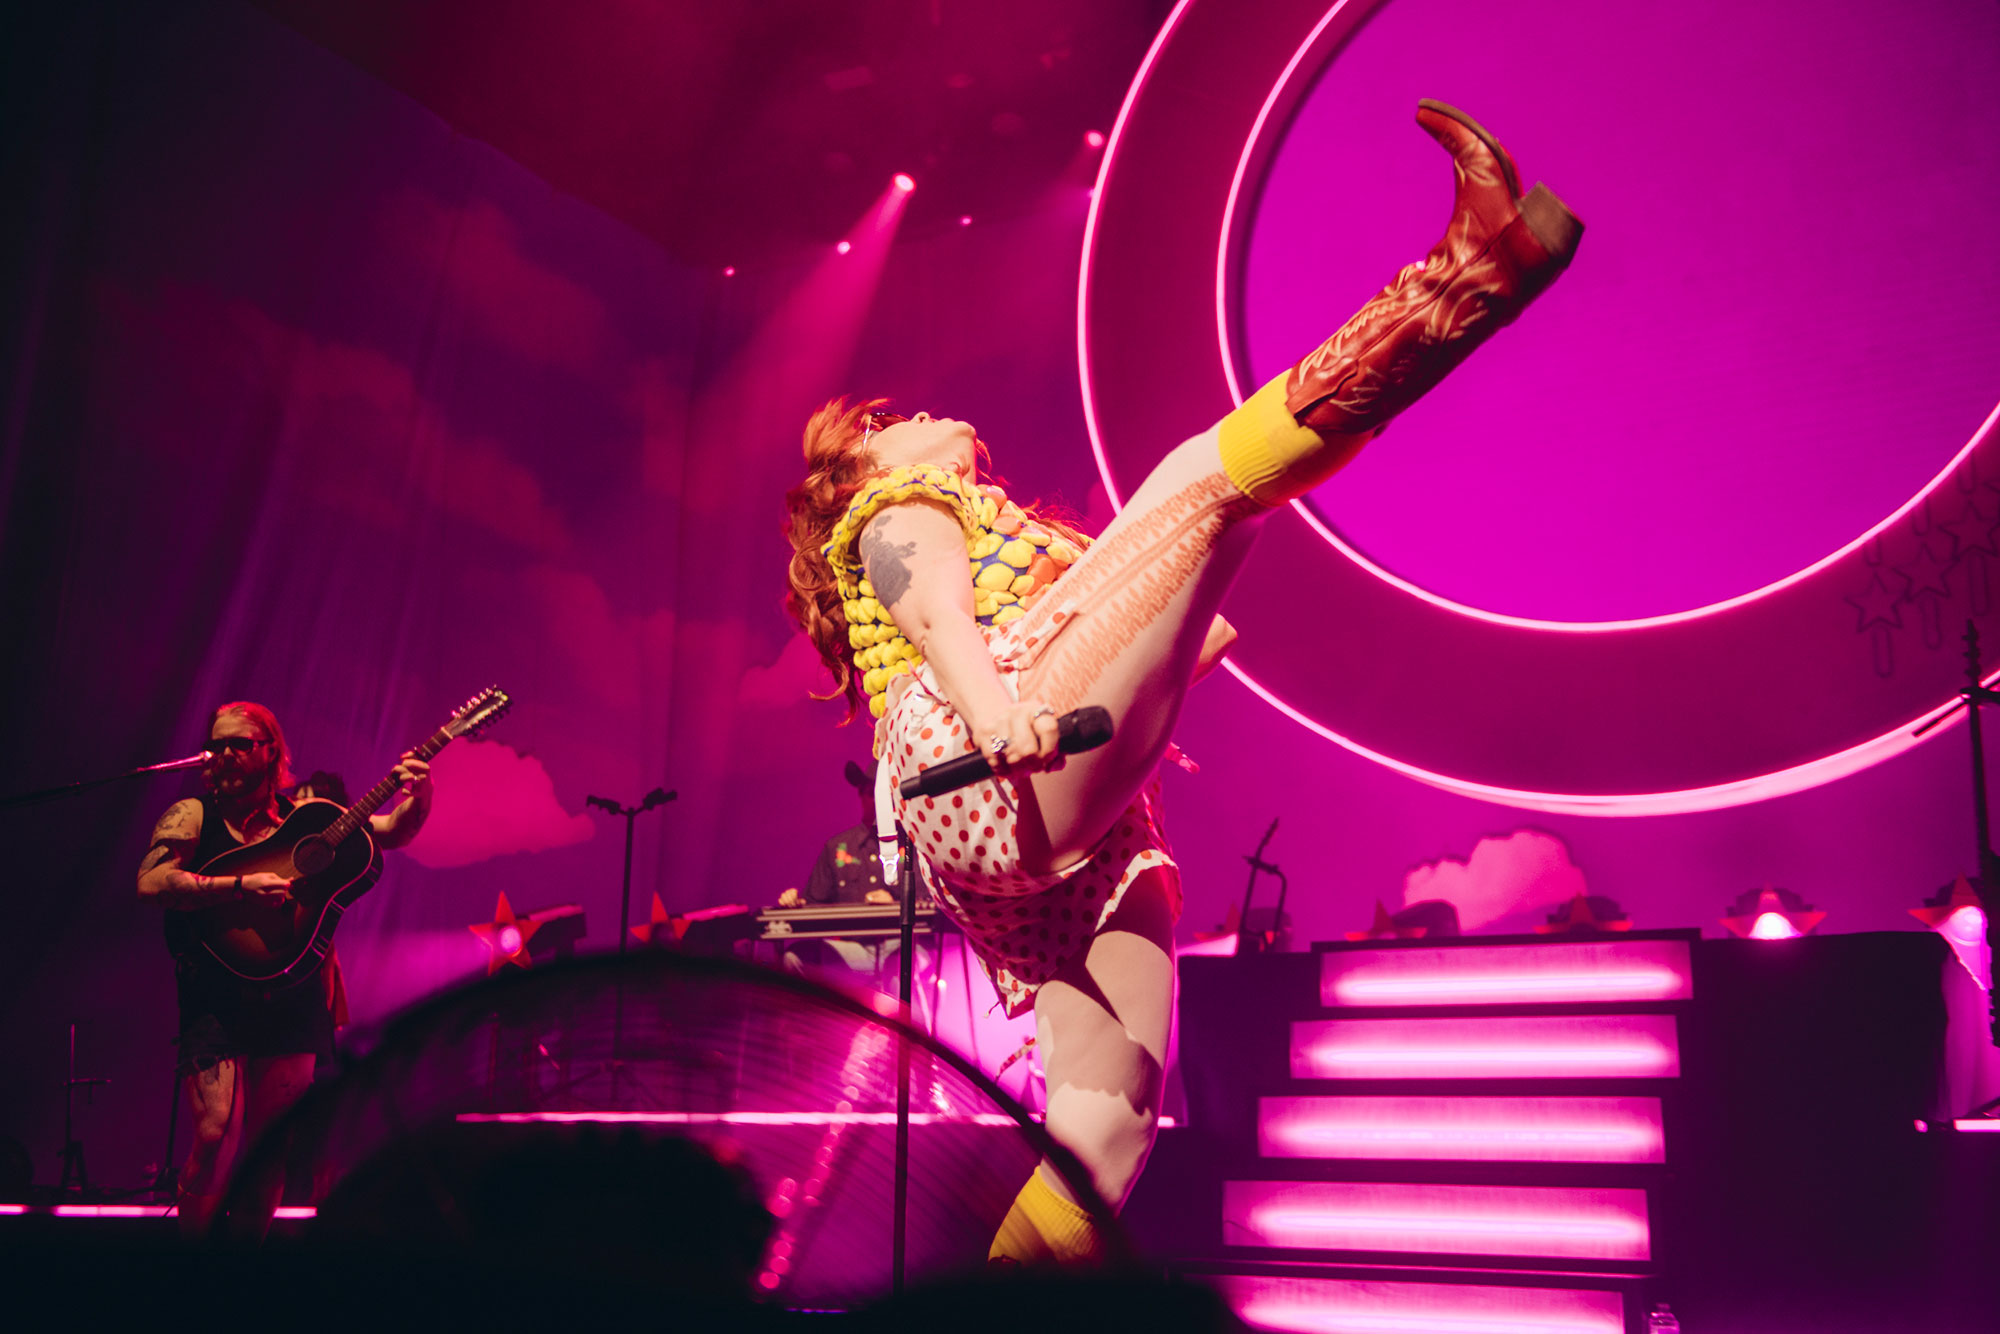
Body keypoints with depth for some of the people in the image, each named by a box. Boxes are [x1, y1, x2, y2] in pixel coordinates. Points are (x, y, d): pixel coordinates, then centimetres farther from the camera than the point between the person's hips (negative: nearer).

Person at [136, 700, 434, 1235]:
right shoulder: (194, 816, 3)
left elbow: (393, 832, 10)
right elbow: (150, 884, -12)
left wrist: (417, 794, -11)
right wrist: (241, 885, -20)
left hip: (290, 997, 4)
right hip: (217, 1000, -3)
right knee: (216, 1136, -15)